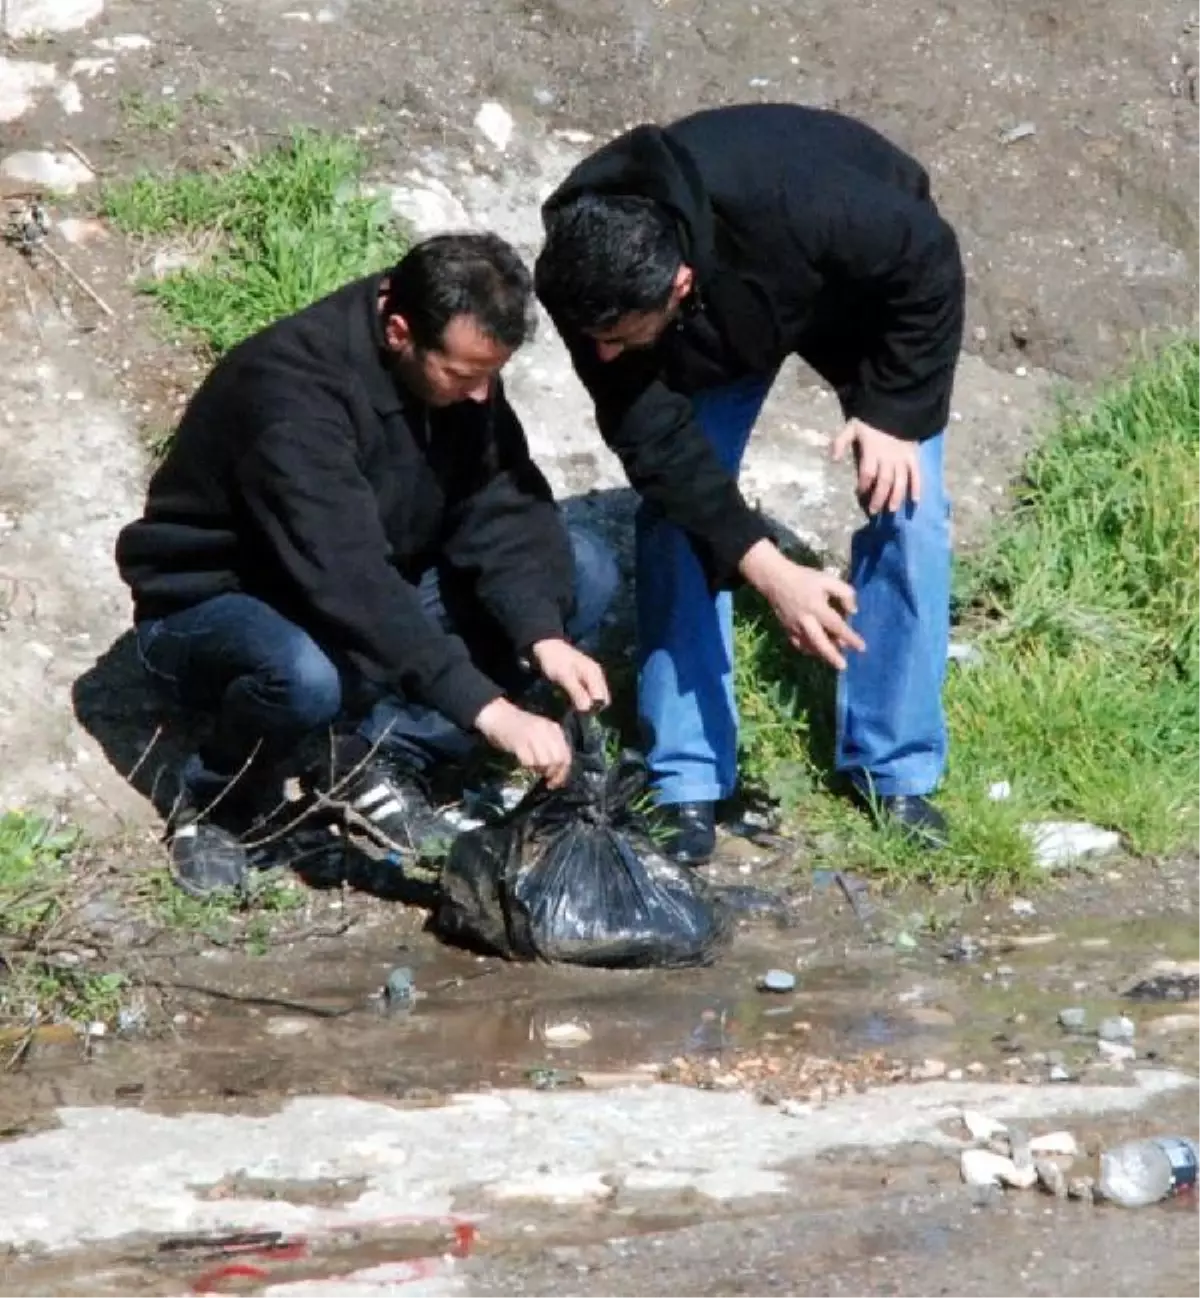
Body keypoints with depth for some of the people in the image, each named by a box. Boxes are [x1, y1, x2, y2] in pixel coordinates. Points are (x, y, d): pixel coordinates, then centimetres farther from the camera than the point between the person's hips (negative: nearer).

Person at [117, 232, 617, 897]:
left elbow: (501, 505, -13)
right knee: (307, 673, -43)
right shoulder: (295, 385, -34)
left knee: (585, 572, -11)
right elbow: (346, 577, -42)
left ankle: (381, 758, -9)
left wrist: (544, 638, -31)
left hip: (376, 589, 7)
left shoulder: (457, 359, -11)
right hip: (214, 605, -7)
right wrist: (488, 709, -47)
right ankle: (217, 804, -9)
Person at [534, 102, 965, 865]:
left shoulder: (791, 205, -46)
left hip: (860, 284, -2)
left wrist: (894, 412, -27)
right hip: (722, 322, 2)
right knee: (675, 517, -10)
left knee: (906, 508, -11)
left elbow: (929, 264, -28)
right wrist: (769, 571, -38)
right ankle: (687, 784, -2)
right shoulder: (585, 279, -35)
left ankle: (893, 770, 1)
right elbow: (653, 438, -31)